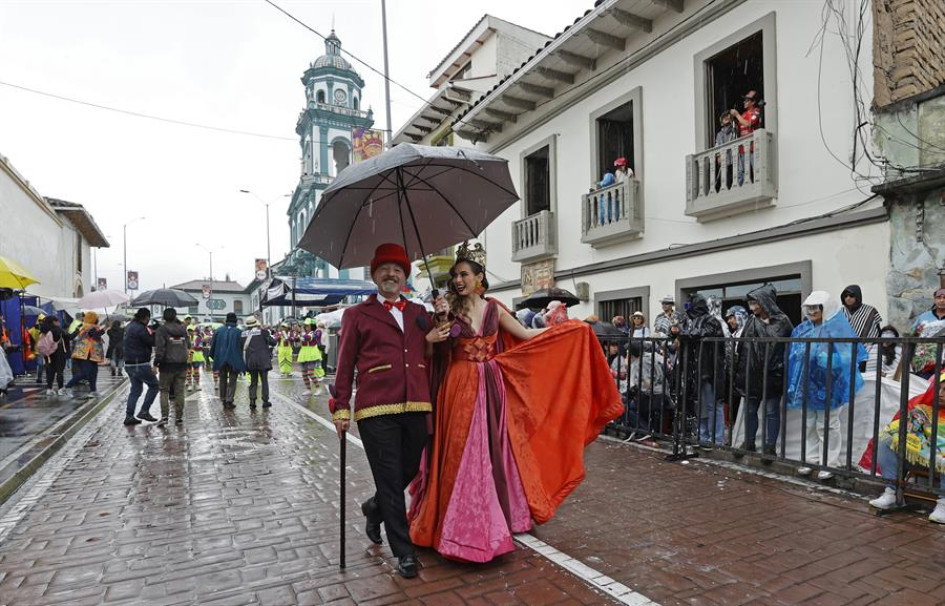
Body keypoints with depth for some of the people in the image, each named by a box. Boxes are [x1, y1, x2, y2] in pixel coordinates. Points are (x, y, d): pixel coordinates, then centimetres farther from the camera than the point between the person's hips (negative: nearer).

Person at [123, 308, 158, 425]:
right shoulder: (141, 329, -18)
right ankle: (144, 411, 1)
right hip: (140, 364, -9)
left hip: (129, 364, 9)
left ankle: (129, 416, 15)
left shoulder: (129, 326, 12)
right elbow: (152, 342, -15)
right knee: (154, 386, 3)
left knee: (135, 390, 15)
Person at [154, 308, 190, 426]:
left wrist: (156, 363, -10)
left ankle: (164, 416, -1)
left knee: (164, 390, 8)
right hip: (182, 364, 3)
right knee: (180, 391, 8)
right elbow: (188, 345, 11)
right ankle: (179, 417, 11)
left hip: (167, 365, -3)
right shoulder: (183, 328, 5)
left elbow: (160, 348, -13)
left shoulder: (162, 329, -9)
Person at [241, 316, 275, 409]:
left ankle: (252, 400, 3)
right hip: (262, 360, -3)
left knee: (253, 381, 13)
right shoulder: (262, 331, -8)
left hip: (250, 361, 4)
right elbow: (273, 342, -6)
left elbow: (240, 346, 9)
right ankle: (265, 401, 6)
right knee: (264, 381, 5)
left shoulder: (243, 334, 3)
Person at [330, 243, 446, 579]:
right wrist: (341, 407, 1)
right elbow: (345, 364, 4)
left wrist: (431, 342, 0)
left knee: (410, 471, 13)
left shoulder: (419, 313, 15)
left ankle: (374, 509, 44)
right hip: (376, 409, -4)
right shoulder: (357, 314, 5)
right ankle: (404, 552, 18)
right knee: (390, 480, 2)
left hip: (416, 406, 4)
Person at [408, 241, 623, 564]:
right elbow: (432, 349, -3)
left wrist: (570, 328, 7)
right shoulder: (449, 310, 0)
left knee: (493, 449, 7)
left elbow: (527, 335, 8)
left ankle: (492, 517, 26)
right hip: (460, 388, -2)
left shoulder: (494, 309, 6)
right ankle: (460, 523, 16)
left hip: (491, 388, 3)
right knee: (461, 453, 0)